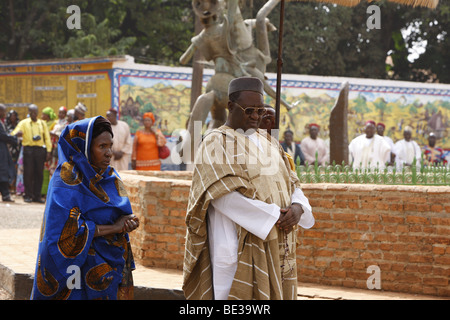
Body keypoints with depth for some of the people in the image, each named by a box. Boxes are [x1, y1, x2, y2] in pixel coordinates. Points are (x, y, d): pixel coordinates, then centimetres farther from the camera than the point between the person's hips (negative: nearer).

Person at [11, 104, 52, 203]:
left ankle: (37, 195, 7)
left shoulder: (42, 123, 15)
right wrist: (17, 134, -27)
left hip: (40, 149, 2)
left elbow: (47, 137, 14)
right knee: (28, 173, -4)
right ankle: (28, 195, 2)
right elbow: (15, 133, -2)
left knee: (39, 173, 1)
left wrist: (48, 151, 4)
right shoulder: (24, 123, 8)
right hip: (28, 149, -2)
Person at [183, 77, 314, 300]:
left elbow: (290, 182, 15)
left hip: (274, 247, 7)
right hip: (239, 246, -7)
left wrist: (298, 206, -9)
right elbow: (223, 193, -16)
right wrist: (270, 214, -19)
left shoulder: (269, 144, 19)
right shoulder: (216, 143, -3)